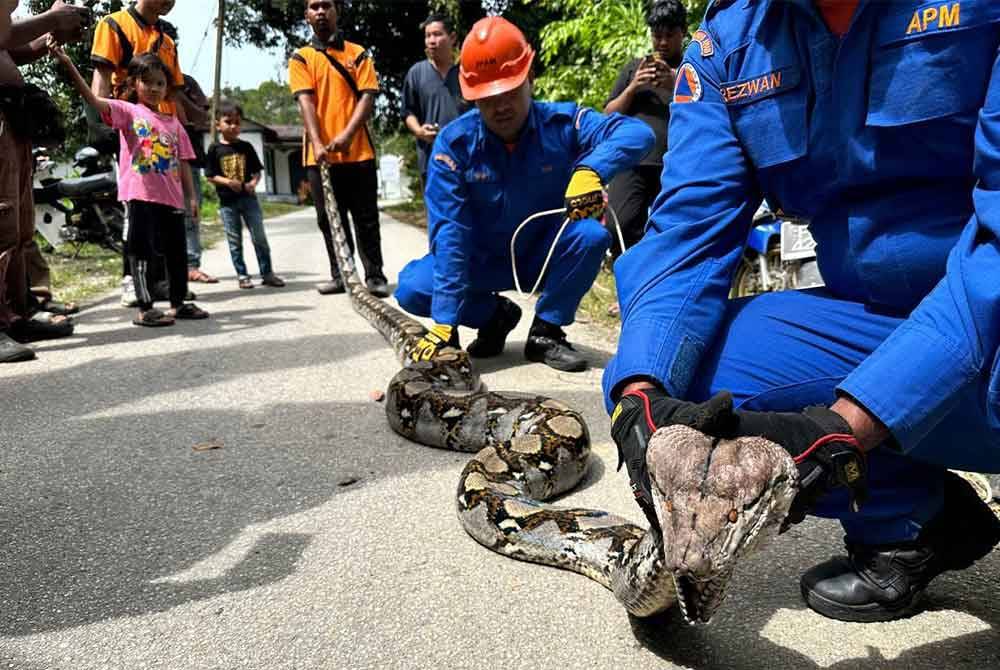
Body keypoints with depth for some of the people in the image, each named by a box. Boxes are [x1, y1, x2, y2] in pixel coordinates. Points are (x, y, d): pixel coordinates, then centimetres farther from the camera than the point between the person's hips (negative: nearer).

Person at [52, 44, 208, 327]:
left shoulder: (173, 122, 15)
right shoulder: (128, 111, 2)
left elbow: (182, 162, 14)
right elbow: (93, 100, -14)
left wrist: (191, 195, 8)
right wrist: (68, 65, -26)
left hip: (172, 197, 5)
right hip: (141, 195, -5)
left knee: (177, 251, 12)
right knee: (141, 250, -2)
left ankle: (178, 303, 25)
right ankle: (145, 308, 4)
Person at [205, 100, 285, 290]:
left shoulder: (246, 147, 5)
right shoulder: (215, 149, 0)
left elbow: (257, 171, 8)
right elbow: (210, 176, -1)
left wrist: (253, 182, -12)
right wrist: (228, 182, -17)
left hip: (248, 197, 1)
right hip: (227, 201, -1)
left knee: (259, 237, 1)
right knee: (235, 241, 6)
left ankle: (267, 272, 9)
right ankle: (242, 275, 14)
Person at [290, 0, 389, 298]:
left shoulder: (358, 54, 9)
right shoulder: (300, 58, 9)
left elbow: (367, 97, -1)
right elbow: (306, 102, -3)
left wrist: (347, 134, -16)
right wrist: (317, 143, -18)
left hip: (358, 150, -1)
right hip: (320, 154, 1)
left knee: (366, 218, 1)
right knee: (329, 219, 6)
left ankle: (375, 275, 7)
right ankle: (340, 275, 16)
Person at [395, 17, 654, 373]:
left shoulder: (561, 123, -17)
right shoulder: (455, 143, -19)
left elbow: (637, 132, -29)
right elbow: (448, 231, -26)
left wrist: (591, 168, -51)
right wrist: (445, 320, -33)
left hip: (545, 256, 0)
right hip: (484, 260, 0)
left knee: (591, 234, -30)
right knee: (412, 289, -23)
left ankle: (546, 331, -9)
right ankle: (495, 314, 6)